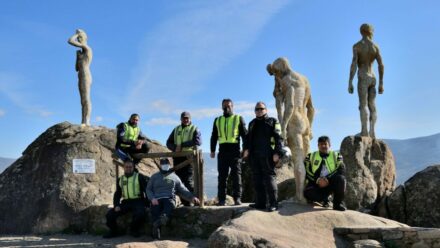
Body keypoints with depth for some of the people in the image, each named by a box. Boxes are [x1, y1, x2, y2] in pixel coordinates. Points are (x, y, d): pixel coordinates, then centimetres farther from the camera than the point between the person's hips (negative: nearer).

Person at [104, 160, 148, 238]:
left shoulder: (139, 177, 2)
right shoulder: (120, 179, 16)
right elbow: (117, 194, 20)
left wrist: (146, 204, -11)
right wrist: (116, 205, 3)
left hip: (138, 201, -4)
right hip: (126, 202, 5)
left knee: (140, 214, -35)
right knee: (110, 215, -10)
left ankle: (134, 230, -5)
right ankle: (114, 231, 15)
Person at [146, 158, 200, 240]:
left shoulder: (174, 177, 24)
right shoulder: (154, 176, 24)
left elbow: (183, 189, 22)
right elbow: (148, 189, 17)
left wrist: (192, 197, 6)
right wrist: (152, 198, -3)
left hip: (169, 198, 0)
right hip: (156, 199, 0)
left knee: (170, 205, -38)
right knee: (155, 210, -34)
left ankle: (163, 218, -65)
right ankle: (156, 230, -52)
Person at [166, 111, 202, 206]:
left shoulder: (194, 129, 6)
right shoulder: (176, 129, 20)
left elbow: (198, 141, -12)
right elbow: (168, 142, 16)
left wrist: (182, 145, -15)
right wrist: (175, 148, -7)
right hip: (177, 158, 5)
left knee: (188, 181, -15)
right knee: (179, 181, 4)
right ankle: (185, 203, 10)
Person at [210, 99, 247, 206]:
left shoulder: (239, 119, 9)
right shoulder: (217, 120, 18)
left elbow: (244, 134, 4)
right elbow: (214, 136, 19)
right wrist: (212, 150, 12)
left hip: (234, 150, -3)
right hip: (222, 150, 3)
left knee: (236, 174, -4)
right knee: (222, 176, 2)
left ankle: (237, 198, -2)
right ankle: (221, 199, 4)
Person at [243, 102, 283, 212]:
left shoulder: (272, 121, 6)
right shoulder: (252, 123, 24)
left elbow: (278, 138, -3)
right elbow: (248, 137, 21)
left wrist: (277, 153, -14)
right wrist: (246, 148, 2)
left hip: (267, 155, -6)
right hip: (254, 155, 6)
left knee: (269, 177, -8)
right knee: (257, 178, 6)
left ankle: (273, 203, -7)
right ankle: (260, 202, 10)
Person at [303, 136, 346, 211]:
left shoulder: (336, 156, 10)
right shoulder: (311, 156, 11)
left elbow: (341, 169, -8)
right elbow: (306, 172, -1)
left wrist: (327, 179, -22)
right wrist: (317, 180, -20)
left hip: (331, 183, 0)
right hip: (316, 184, 0)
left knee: (340, 178, -32)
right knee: (308, 193, -32)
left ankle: (337, 203, -13)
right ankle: (324, 199, -1)